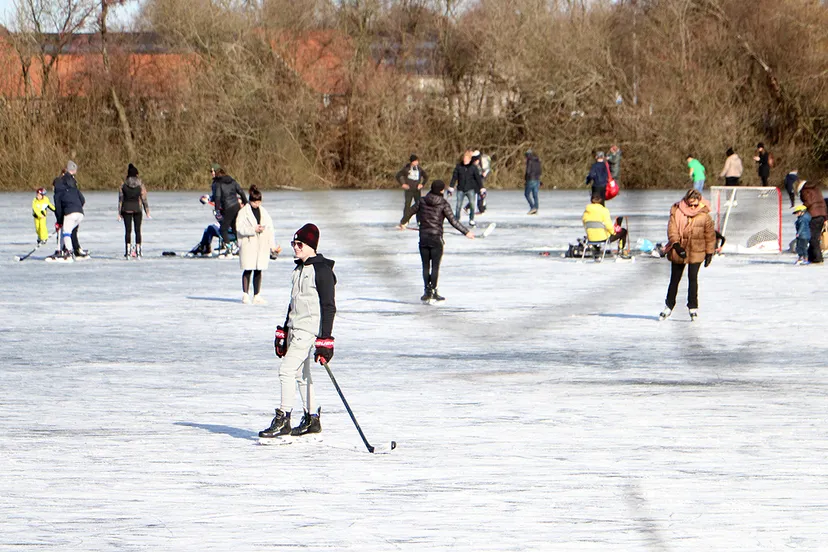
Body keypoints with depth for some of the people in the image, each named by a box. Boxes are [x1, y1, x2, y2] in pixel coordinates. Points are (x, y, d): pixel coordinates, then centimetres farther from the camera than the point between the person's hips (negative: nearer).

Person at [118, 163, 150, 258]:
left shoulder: (123, 185, -1)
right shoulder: (140, 185, -3)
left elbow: (120, 199, 1)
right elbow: (144, 199, -2)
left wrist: (119, 213, 5)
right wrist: (147, 211, 4)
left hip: (126, 209, 0)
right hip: (137, 208, 0)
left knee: (128, 230, 2)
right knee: (137, 230, 7)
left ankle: (128, 250, -3)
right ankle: (138, 249, 5)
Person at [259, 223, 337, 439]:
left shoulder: (322, 270, -13)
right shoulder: (299, 269, 15)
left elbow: (329, 307, -16)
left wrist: (325, 340, -20)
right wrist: (283, 332, 23)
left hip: (310, 330, -10)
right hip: (296, 330, 10)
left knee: (287, 370, -13)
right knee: (301, 374, 11)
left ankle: (283, 420, -11)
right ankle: (312, 419, 18)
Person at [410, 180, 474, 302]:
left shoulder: (423, 201, 2)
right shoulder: (443, 204, -9)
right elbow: (453, 220, -12)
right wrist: (466, 232, -7)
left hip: (423, 237, 3)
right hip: (436, 238, -3)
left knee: (425, 266, 10)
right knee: (435, 266, 3)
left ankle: (427, 291, 12)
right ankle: (433, 291, 2)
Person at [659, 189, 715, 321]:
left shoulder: (704, 216, -6)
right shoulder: (676, 212, -6)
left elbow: (710, 235, 2)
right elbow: (672, 229, -11)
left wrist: (709, 253, 2)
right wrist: (676, 245, -25)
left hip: (696, 252, -1)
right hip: (678, 251, 1)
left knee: (693, 278, -8)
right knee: (674, 279, 10)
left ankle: (693, 308, 2)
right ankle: (669, 307, 22)